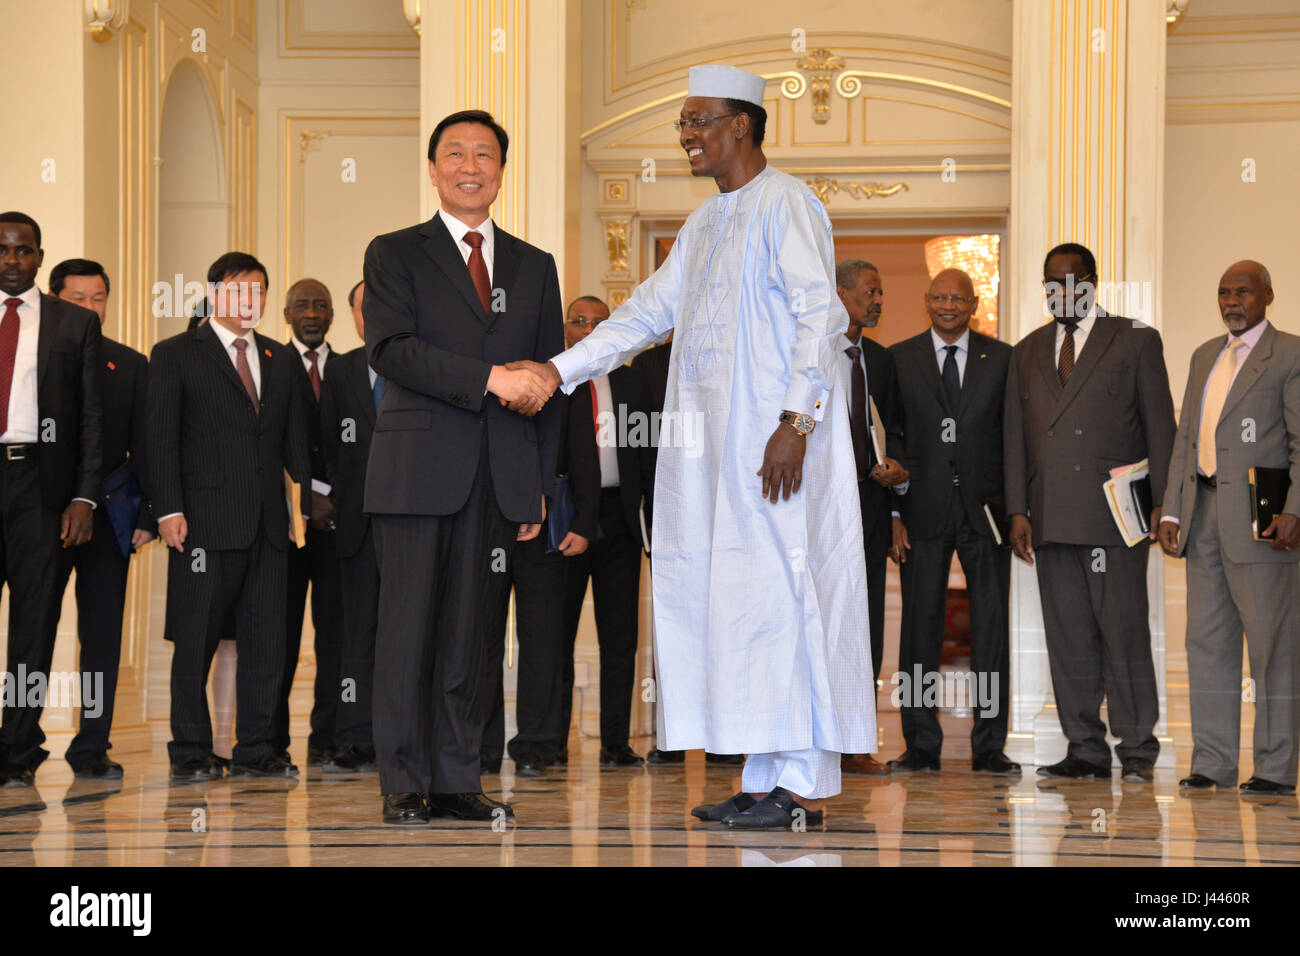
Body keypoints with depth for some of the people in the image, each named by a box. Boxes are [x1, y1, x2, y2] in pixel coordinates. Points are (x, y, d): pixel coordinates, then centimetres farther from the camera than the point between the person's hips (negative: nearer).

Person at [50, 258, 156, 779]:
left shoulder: (130, 364, 11)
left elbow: (144, 446, 10)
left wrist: (146, 515, 2)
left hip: (108, 518, 2)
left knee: (103, 633, 3)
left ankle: (92, 746, 9)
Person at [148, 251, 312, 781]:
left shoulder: (281, 358, 17)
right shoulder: (175, 355, 4)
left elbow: (295, 438, 17)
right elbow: (161, 438, -2)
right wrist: (169, 510, -10)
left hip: (268, 521, 4)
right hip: (204, 519, -4)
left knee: (266, 639, 4)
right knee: (196, 639, 0)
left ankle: (256, 749, 11)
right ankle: (191, 752, 8)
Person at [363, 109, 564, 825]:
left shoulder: (535, 267, 17)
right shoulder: (394, 254, 7)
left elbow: (546, 384, 16)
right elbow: (391, 350, -9)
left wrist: (541, 486, 8)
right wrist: (489, 378, -18)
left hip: (499, 480, 3)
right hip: (418, 470, -3)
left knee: (469, 631, 5)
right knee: (409, 629, -3)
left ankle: (458, 781, 10)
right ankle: (404, 785, 3)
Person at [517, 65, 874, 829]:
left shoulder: (785, 205, -7)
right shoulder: (708, 221, 19)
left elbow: (822, 315, -15)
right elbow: (649, 311, 20)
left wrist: (796, 421, -22)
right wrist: (560, 370, 12)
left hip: (773, 437, -9)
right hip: (719, 439, 9)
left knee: (779, 591, -9)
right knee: (731, 596, 7)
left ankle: (806, 787, -5)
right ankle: (768, 780, 12)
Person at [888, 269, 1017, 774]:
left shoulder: (1002, 358, 7)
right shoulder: (899, 359, 6)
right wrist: (892, 512, -3)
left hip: (985, 508, 0)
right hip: (923, 511, 0)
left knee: (992, 627, 1)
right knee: (920, 625, 2)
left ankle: (989, 746, 6)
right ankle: (921, 744, 9)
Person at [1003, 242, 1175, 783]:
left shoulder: (1136, 341, 7)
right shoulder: (1027, 353, 19)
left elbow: (1159, 426, 3)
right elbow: (1014, 436, 16)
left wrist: (1162, 504, -4)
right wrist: (1017, 511, 6)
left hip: (1114, 515, -4)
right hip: (1052, 520, 4)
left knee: (1123, 632, -6)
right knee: (1067, 637, 4)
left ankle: (1136, 750, 1)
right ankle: (1086, 749, 10)